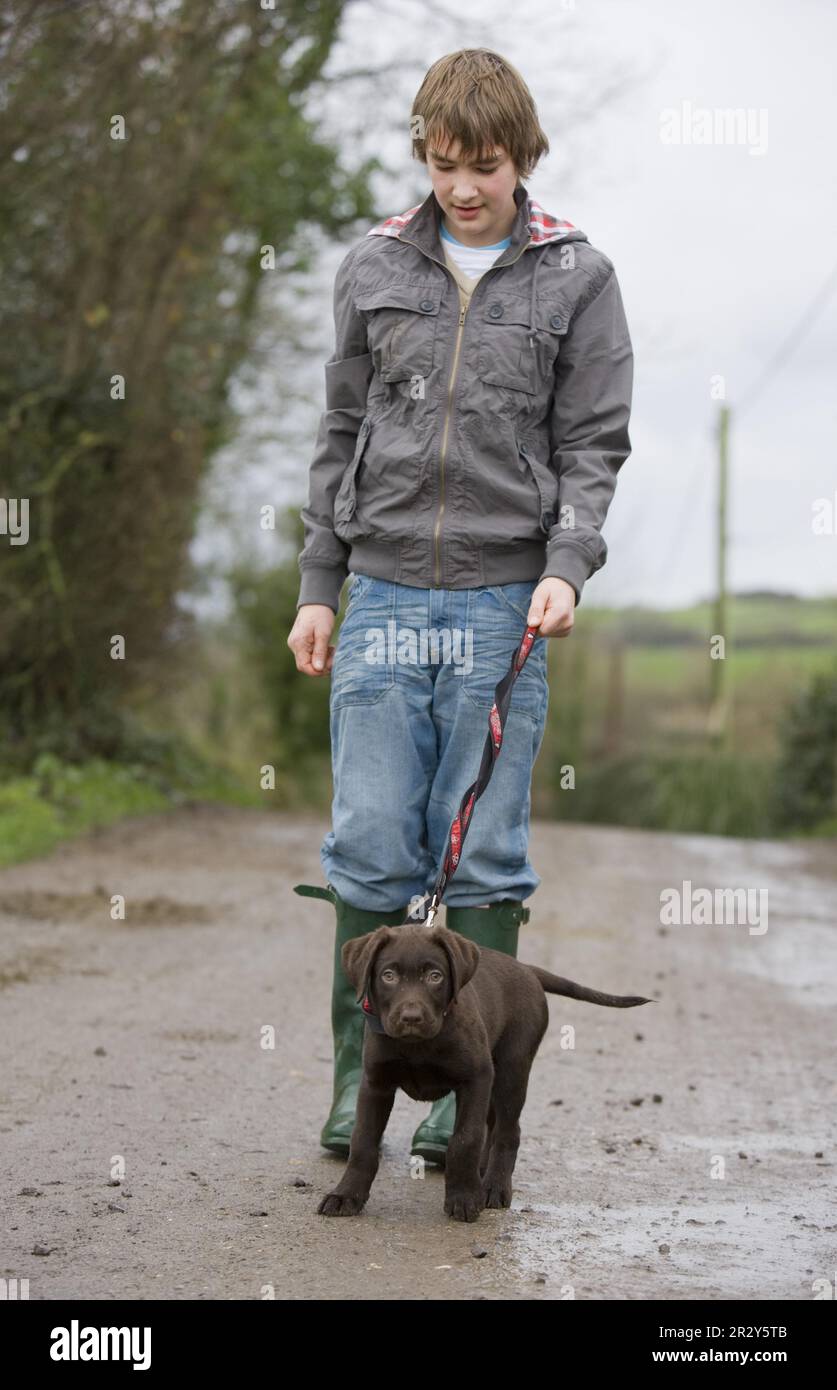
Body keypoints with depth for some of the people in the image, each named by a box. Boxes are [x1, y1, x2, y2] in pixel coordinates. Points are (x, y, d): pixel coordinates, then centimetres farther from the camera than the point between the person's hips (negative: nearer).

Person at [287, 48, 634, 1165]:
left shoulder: (576, 278, 3)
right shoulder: (375, 268, 10)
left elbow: (592, 445, 2)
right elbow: (341, 434, 14)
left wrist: (567, 569, -14)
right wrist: (318, 586, 11)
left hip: (505, 603, -2)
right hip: (384, 595, 2)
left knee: (486, 855, 1)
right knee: (371, 846, -1)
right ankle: (359, 1076, 12)